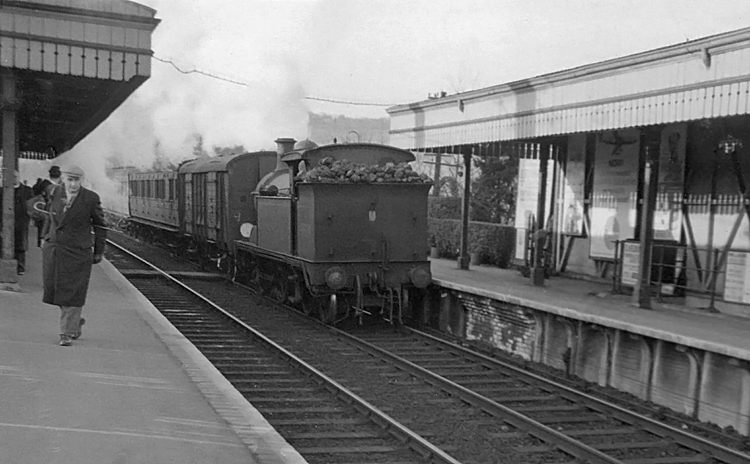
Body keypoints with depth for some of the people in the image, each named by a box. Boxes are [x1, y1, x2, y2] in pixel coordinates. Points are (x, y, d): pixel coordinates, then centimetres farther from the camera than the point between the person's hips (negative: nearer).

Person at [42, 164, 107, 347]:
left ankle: (67, 333, 4)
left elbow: (100, 225, 1)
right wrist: (46, 239, 19)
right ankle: (76, 321, 31)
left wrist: (99, 252, 3)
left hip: (77, 253, -4)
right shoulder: (56, 194, 3)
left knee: (72, 293, -4)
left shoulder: (91, 198, -8)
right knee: (54, 290, 9)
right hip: (53, 250, 4)